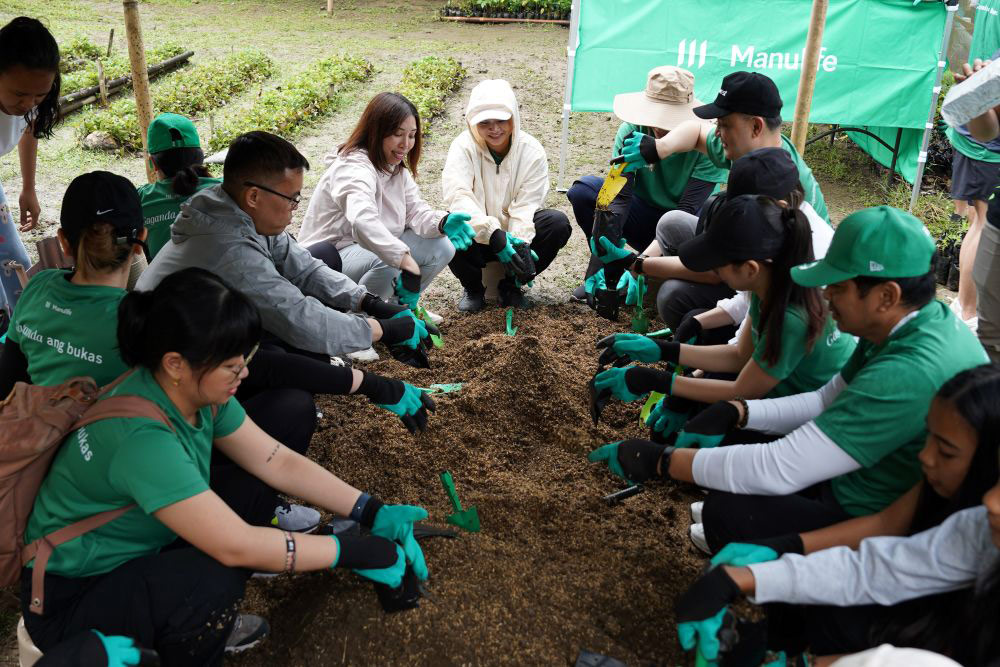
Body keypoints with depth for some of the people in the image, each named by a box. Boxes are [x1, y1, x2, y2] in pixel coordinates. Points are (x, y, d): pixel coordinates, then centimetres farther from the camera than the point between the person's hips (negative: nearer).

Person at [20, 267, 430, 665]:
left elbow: (278, 462, -5)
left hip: (138, 548, 9)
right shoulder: (142, 436, -35)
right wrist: (354, 551, -26)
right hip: (70, 598, -8)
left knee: (253, 490, -2)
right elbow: (236, 546, -34)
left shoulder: (198, 391, -10)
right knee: (214, 579, -32)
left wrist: (372, 512, -13)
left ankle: (201, 626, 16)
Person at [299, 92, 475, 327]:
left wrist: (443, 223, -27)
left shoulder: (397, 169, 7)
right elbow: (362, 221, -44)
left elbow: (416, 212, -4)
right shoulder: (354, 168, -24)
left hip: (371, 249, 9)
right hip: (329, 259, -8)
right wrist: (407, 262, -54)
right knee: (387, 260, -38)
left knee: (442, 247, -7)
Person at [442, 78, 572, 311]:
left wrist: (521, 243, -36)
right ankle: (473, 287, 0)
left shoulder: (532, 151, -8)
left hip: (517, 232, 2)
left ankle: (510, 285, -1)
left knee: (558, 223, -25)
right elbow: (457, 194, -29)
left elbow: (526, 205, -16)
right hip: (478, 236, -1)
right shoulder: (463, 147, -12)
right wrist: (495, 235, -43)